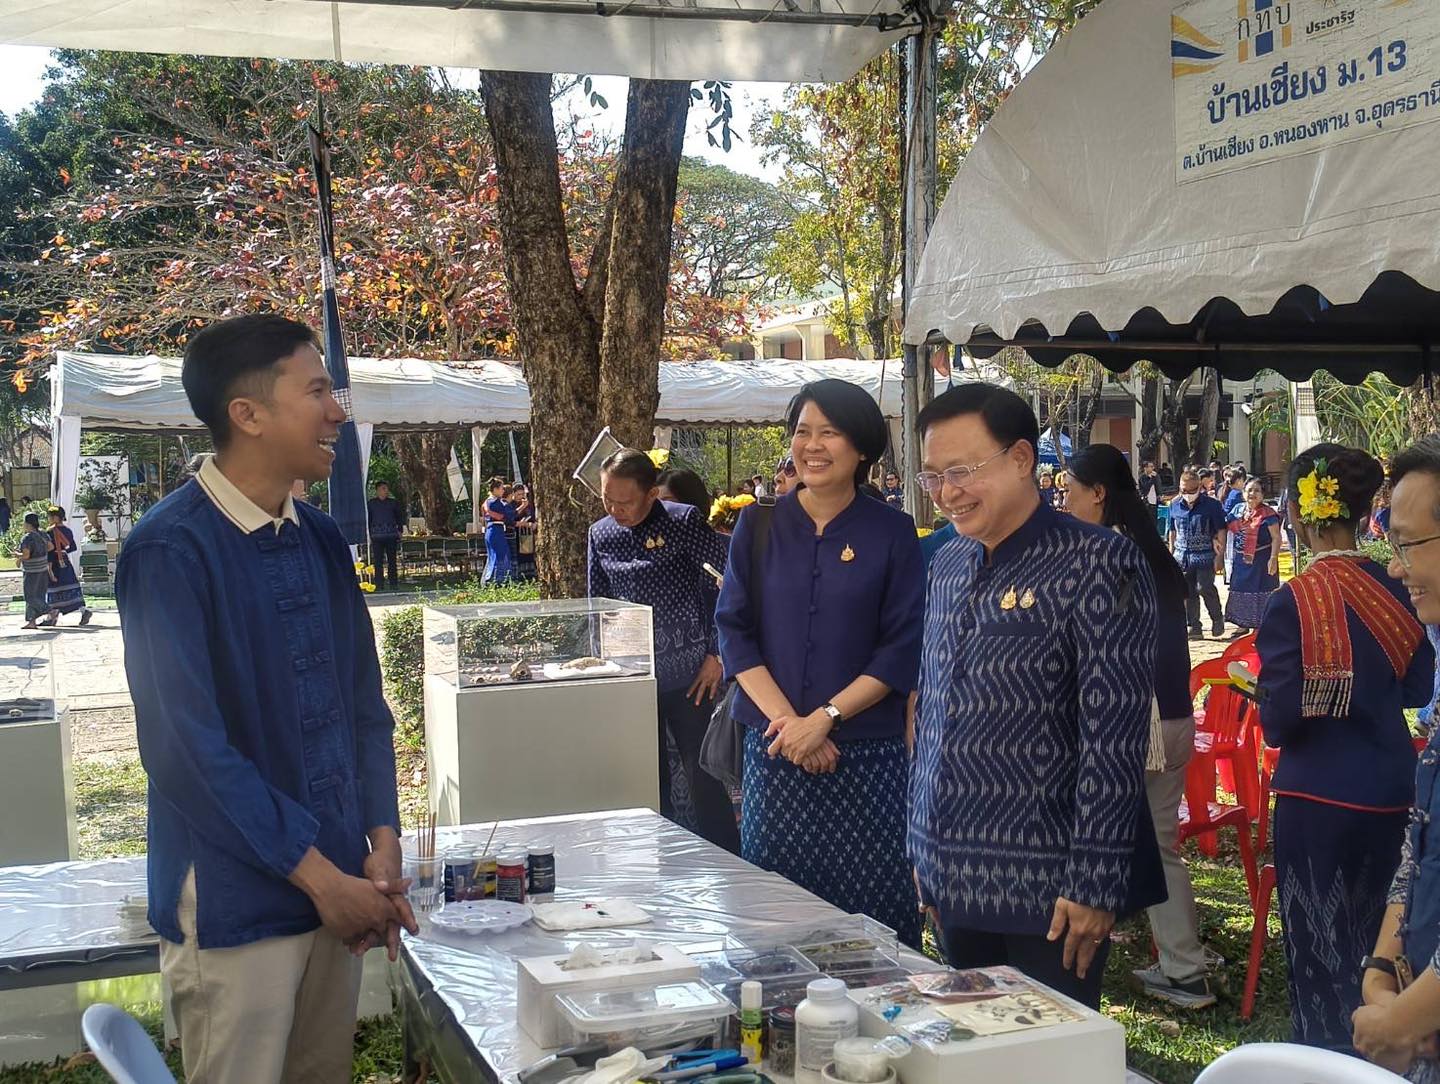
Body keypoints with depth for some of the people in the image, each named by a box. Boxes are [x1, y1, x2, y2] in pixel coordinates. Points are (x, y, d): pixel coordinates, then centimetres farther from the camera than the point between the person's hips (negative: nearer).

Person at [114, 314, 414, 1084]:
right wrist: (319, 875, -16)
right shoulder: (170, 551, -16)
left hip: (337, 887, 7)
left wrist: (382, 843, -1)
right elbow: (186, 747, -19)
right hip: (233, 901, -6)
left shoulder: (323, 543, 6)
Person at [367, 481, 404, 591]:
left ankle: (394, 584, 8)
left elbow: (400, 517, 16)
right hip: (377, 536, -1)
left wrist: (400, 530, 6)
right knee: (378, 562, -2)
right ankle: (379, 585, 1)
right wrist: (369, 535, 5)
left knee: (392, 561, 3)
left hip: (391, 535, 1)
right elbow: (368, 520, 11)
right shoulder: (371, 503, 7)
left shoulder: (393, 502, 10)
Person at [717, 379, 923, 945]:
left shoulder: (891, 531, 1)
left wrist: (824, 718, -13)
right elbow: (734, 629, 3)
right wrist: (786, 720, -10)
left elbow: (901, 650, -3)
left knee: (873, 914, 0)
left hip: (870, 754, -1)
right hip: (773, 749, 2)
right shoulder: (759, 525, 6)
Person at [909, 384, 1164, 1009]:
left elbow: (1113, 739, -16)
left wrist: (1093, 881, -18)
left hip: (1046, 887, -7)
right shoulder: (947, 566, 9)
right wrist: (922, 847, 15)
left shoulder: (1095, 565, -13)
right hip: (955, 877, 7)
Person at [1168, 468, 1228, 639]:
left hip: (1205, 556, -4)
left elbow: (1221, 531, -2)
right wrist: (1171, 554, 17)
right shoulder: (1175, 505, 9)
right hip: (1182, 557, 4)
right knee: (1188, 593, 5)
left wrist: (1220, 555, -8)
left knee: (1204, 588, -16)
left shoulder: (1211, 505, -3)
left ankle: (1217, 619, 6)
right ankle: (1194, 627, 13)